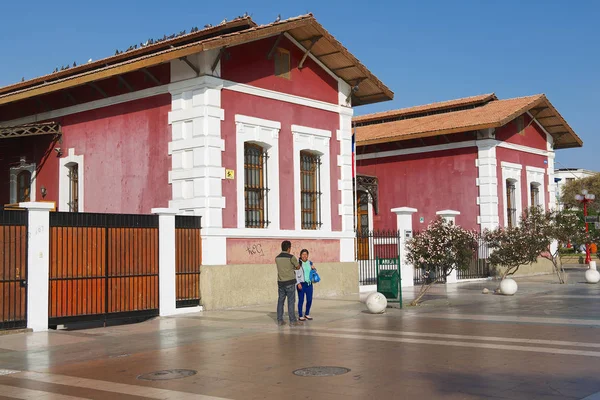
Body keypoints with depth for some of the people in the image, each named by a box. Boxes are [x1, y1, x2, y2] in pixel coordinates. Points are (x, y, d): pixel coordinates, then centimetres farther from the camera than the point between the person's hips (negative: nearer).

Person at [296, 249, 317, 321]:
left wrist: (313, 269, -1)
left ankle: (307, 314, 22)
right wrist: (298, 283, -18)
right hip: (301, 284, -5)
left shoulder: (310, 263, 10)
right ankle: (300, 316, 9)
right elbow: (295, 274, -8)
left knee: (309, 300, 6)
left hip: (309, 284, 5)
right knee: (301, 300, -1)